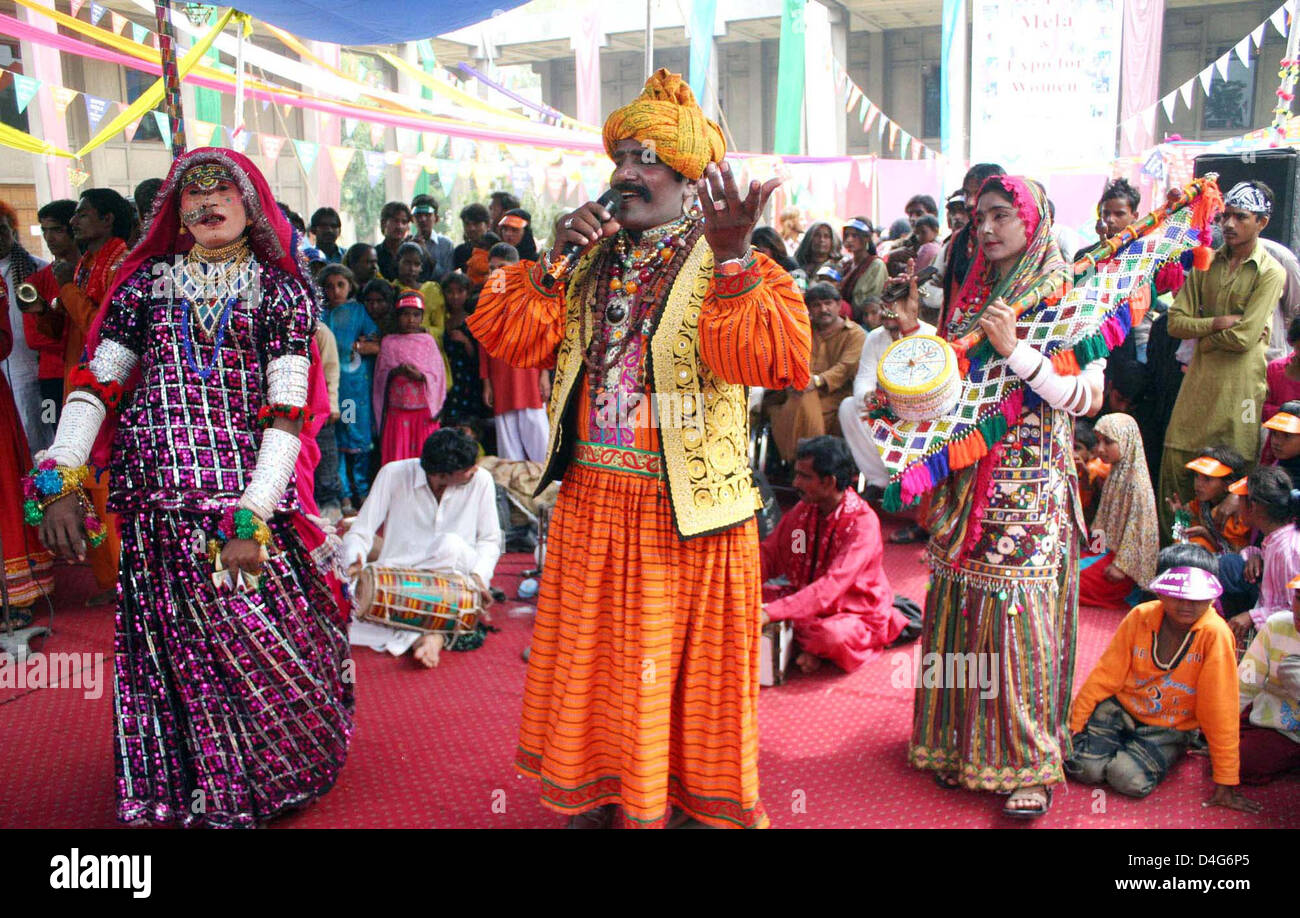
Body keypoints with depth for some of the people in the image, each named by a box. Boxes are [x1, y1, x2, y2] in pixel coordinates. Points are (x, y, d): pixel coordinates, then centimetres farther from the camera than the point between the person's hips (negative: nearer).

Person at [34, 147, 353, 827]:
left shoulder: (279, 288, 3)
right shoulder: (145, 281, 12)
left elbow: (286, 411, -5)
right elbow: (95, 384, 9)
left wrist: (253, 520, -14)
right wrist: (62, 485, -4)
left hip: (247, 497, -2)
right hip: (154, 504, 3)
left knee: (265, 649, -5)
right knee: (172, 653, 6)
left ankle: (274, 778, 18)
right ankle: (186, 792, 26)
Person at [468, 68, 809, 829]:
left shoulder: (734, 271, -7)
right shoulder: (588, 265, 9)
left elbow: (771, 359, -27)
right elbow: (506, 337, 1)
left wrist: (730, 258, -39)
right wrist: (553, 261, -11)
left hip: (688, 509, -5)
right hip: (591, 502, 5)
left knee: (682, 662, 9)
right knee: (596, 657, 16)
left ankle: (697, 799, 30)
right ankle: (600, 795, 36)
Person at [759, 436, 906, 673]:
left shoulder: (862, 522, -25)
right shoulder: (803, 509, -2)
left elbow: (832, 586, -32)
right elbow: (769, 555, 0)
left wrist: (771, 612, -39)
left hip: (856, 613, -6)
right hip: (808, 599, 6)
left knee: (834, 636, -39)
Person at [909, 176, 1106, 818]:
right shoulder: (969, 297, 14)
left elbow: (1089, 396, -11)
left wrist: (1015, 350, -20)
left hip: (1030, 484, -5)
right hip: (964, 480, 5)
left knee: (1021, 614, -6)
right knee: (960, 609, 6)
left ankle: (1033, 763, 6)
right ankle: (963, 742, 20)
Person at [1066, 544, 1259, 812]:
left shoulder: (1215, 634, -22)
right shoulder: (1140, 617, -13)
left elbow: (1220, 709, -18)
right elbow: (1106, 675, -4)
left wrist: (1226, 782, -14)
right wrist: (1073, 726, -3)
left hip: (1169, 729, -1)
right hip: (1120, 709, 1)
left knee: (1131, 780, -25)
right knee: (1086, 767, -20)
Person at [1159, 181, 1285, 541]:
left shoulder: (1270, 272, -5)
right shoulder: (1207, 264, 10)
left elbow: (1243, 338, -15)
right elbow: (1176, 321, 1)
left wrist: (1201, 333, -3)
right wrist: (1219, 323, -11)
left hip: (1240, 381, -5)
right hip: (1200, 377, 5)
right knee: (1177, 457, 2)